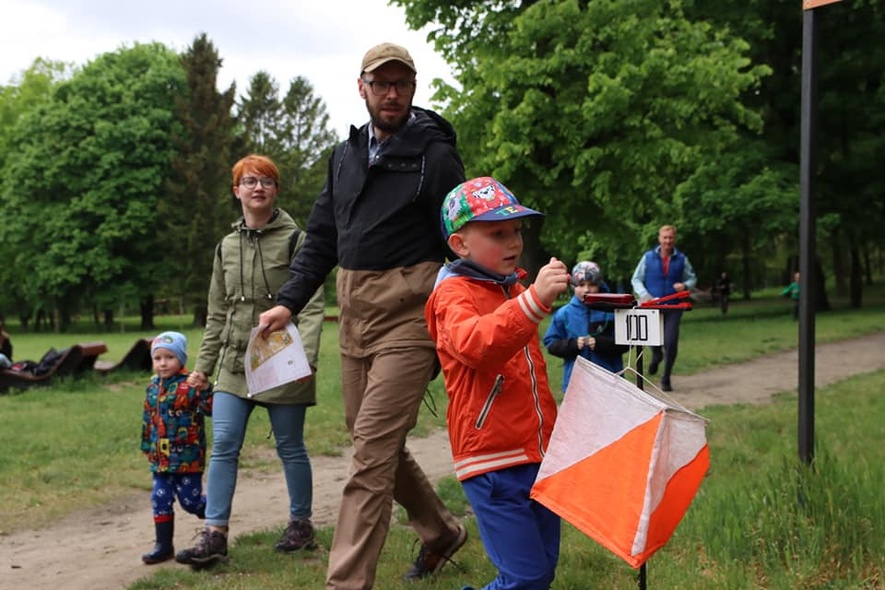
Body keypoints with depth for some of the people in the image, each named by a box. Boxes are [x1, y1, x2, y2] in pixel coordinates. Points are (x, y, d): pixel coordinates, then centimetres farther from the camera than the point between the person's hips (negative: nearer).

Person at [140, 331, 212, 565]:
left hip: (188, 457, -6)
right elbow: (148, 419, 19)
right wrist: (147, 446, 22)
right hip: (161, 458, 6)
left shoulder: (190, 385, -13)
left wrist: (205, 388, -38)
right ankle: (163, 546, 15)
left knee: (190, 499, 1)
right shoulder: (153, 387, 9)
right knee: (160, 499, 6)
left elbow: (211, 409, -24)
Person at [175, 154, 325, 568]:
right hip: (235, 363, 4)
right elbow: (218, 313, 16)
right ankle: (215, 535, -1)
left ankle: (301, 525, 22)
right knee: (223, 446, -3)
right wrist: (204, 365, 13)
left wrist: (306, 357, -22)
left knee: (290, 447, 6)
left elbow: (312, 305, -10)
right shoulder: (226, 247, 12)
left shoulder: (295, 240, -3)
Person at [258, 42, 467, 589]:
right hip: (355, 316, 7)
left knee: (374, 449, -9)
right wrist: (289, 302, 6)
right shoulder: (345, 155, 13)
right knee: (379, 441, 16)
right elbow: (322, 237, 16)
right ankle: (441, 530, 37)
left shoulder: (435, 155, -6)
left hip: (408, 318, -7)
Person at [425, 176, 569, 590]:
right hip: (494, 461, -8)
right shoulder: (455, 293, -8)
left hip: (537, 457, 8)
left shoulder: (513, 289, 17)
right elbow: (473, 344, -33)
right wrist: (534, 301, -44)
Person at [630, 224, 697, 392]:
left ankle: (666, 379, 10)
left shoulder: (681, 259, 7)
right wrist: (643, 294, -11)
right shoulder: (648, 257, 5)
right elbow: (636, 279, 7)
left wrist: (685, 285, -9)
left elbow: (692, 278, 14)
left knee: (671, 343, -6)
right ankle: (656, 356, 37)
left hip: (673, 307, 0)